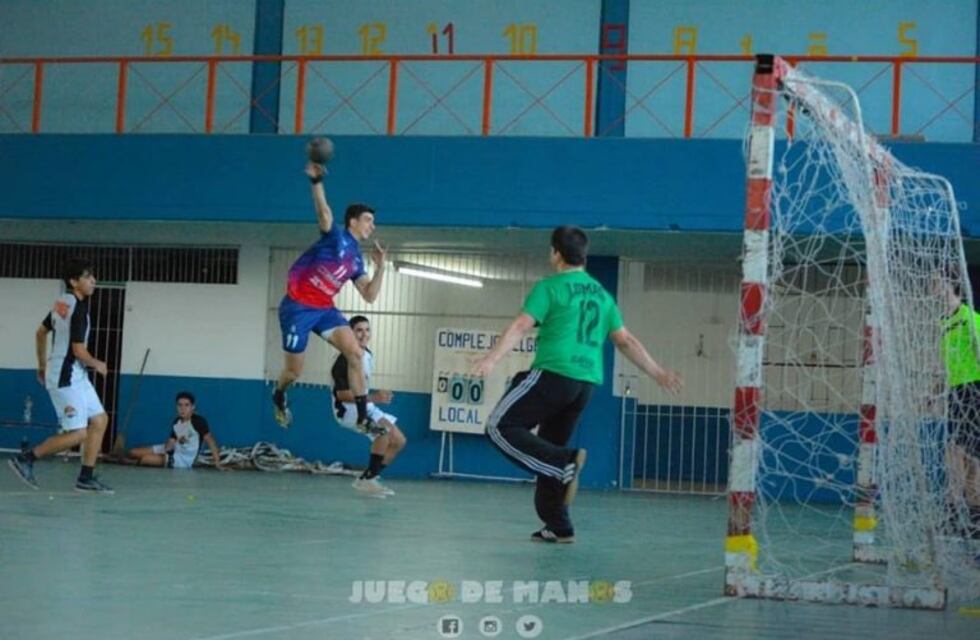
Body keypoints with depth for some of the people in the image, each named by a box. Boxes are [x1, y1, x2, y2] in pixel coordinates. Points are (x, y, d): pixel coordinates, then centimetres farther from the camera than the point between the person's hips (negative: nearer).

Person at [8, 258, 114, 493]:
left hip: (75, 376, 10)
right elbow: (78, 350, -22)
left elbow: (40, 332, 20)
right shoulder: (79, 309, -19)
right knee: (77, 433, -7)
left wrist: (42, 364, 29)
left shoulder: (62, 302, 9)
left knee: (99, 420, 9)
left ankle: (86, 478, 10)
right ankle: (26, 459, 1)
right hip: (66, 377, -10)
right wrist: (97, 364, -3)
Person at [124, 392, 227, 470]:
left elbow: (210, 440, -23)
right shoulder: (176, 422, 1)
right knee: (133, 453, 2)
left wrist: (217, 462, -29)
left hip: (186, 459, -7)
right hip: (174, 452, 7)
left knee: (146, 459, -24)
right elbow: (171, 442, 4)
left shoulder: (198, 421, -20)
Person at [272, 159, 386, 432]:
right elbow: (324, 214, -29)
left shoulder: (356, 259, 12)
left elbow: (369, 296, 11)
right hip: (297, 306, -6)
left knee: (356, 353, -14)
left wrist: (380, 267, 1)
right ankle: (279, 397, 39)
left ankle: (363, 417, -12)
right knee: (294, 371, 2)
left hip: (324, 308, 6)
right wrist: (317, 182, -45)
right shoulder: (336, 237, -8)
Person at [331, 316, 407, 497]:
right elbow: (342, 394, -26)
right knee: (385, 428, -31)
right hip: (348, 408, -9)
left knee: (399, 441, 6)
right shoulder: (346, 359, -21)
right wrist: (373, 398, -32)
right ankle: (368, 478, -23)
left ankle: (369, 479, 11)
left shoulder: (368, 355, 8)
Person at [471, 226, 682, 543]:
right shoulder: (602, 294, 18)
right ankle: (558, 526, 12)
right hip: (587, 382, 7)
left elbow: (521, 326, -14)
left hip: (553, 374, -7)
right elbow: (626, 341, 20)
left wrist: (491, 359, -22)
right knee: (550, 449, 16)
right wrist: (657, 372, 28)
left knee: (501, 426, -4)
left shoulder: (550, 287, -1)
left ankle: (565, 462, -20)